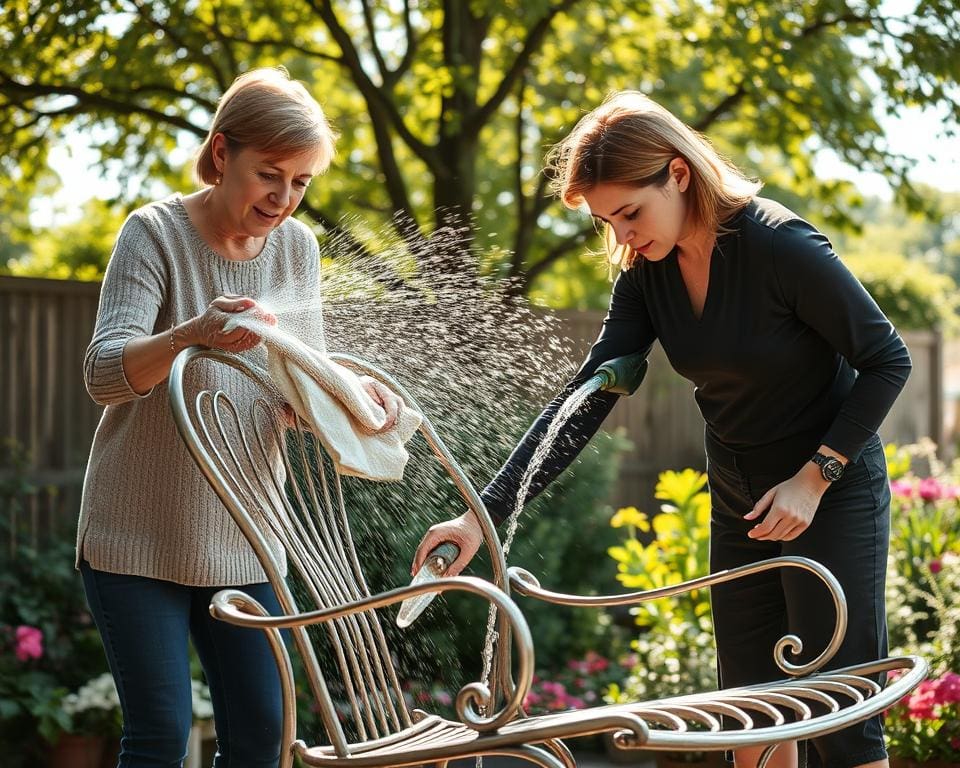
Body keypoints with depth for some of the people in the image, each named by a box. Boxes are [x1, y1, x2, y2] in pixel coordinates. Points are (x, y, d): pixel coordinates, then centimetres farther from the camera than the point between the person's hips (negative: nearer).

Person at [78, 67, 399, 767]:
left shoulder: (296, 247, 3)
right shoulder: (156, 233, -11)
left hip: (243, 537, 5)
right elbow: (103, 374, -22)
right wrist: (192, 334, -42)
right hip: (140, 536, -5)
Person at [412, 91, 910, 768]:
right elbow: (585, 399, -10)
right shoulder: (647, 274, -6)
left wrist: (813, 479, -19)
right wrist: (484, 514, -19)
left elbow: (888, 360, -15)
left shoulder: (781, 247, -24)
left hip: (831, 488, -6)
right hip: (739, 496, 6)